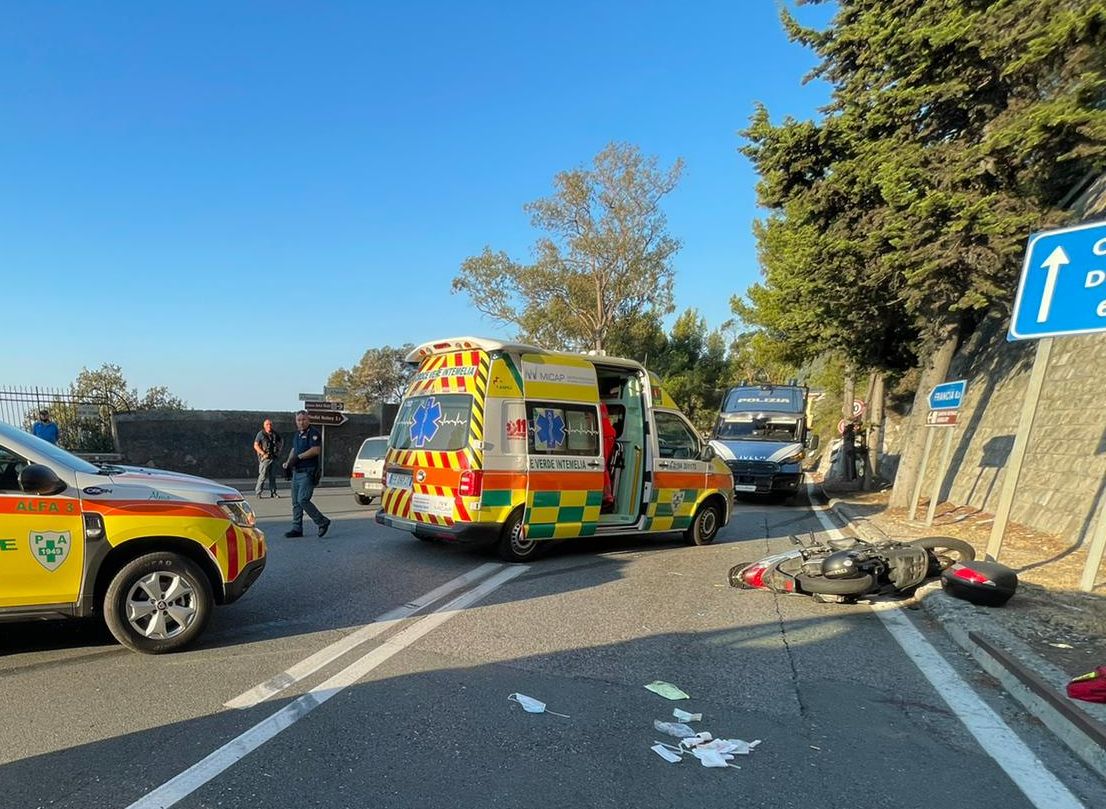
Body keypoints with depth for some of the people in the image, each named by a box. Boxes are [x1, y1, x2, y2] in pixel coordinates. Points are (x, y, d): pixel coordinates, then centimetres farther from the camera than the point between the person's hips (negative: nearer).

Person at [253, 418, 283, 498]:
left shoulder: (275, 434, 9)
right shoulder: (261, 434, -4)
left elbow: (281, 441, 25)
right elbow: (256, 446, -7)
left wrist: (279, 449, 10)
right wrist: (263, 453, -15)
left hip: (274, 458, 5)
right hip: (265, 458, -5)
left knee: (273, 476, 7)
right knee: (263, 476, -6)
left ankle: (273, 492, 12)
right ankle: (257, 492, 4)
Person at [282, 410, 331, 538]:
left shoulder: (314, 433, -9)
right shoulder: (297, 434, 18)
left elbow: (316, 450, -20)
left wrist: (298, 457, -17)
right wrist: (288, 462, 10)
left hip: (308, 472, -9)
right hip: (296, 472, 9)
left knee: (303, 500, -15)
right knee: (296, 502, 10)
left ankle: (323, 522, -2)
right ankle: (297, 528, 16)